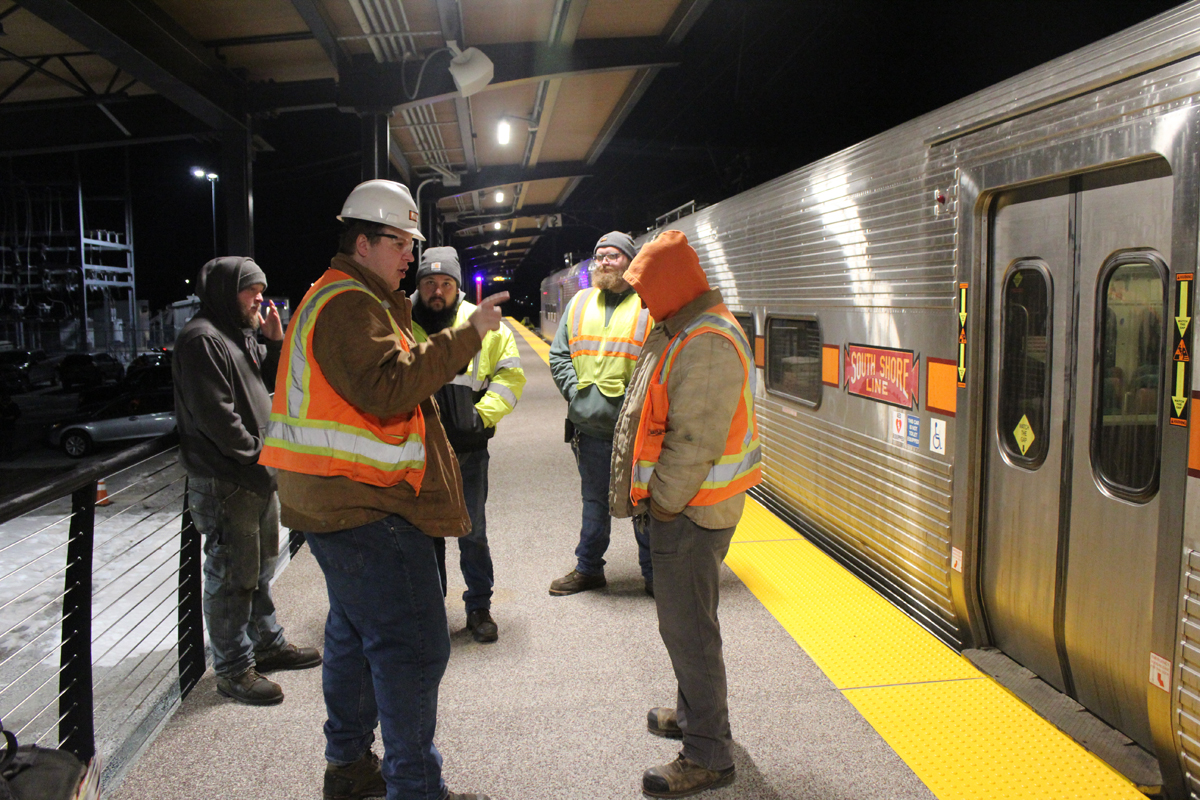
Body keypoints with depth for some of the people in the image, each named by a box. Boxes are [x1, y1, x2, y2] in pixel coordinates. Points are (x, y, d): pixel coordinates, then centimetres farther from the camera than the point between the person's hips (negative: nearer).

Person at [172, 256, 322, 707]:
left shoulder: (242, 335, 16)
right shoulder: (202, 339, -15)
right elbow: (215, 415, -21)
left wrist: (275, 340, 3)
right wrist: (257, 452, -14)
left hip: (258, 477, 10)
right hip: (225, 483, -10)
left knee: (261, 568, 20)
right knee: (232, 577, -1)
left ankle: (267, 643, 34)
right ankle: (233, 669, 10)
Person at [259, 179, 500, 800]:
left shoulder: (344, 299, 21)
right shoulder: (347, 304, -14)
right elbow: (387, 388, -27)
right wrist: (466, 336, -25)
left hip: (339, 500, 12)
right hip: (360, 504, -12)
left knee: (355, 632, 20)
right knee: (412, 645, -7)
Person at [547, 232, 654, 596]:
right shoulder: (578, 304, 12)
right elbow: (559, 355, 12)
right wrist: (576, 392, -2)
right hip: (590, 425, 4)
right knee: (594, 500, 17)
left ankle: (653, 573, 20)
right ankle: (588, 569, 31)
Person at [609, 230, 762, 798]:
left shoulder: (706, 344, -22)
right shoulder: (685, 330, 13)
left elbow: (694, 442, -25)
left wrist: (664, 502, -16)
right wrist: (656, 495, 15)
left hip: (690, 508, -11)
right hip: (682, 502, 11)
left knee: (687, 628, -2)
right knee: (686, 619, 22)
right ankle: (694, 713, 40)